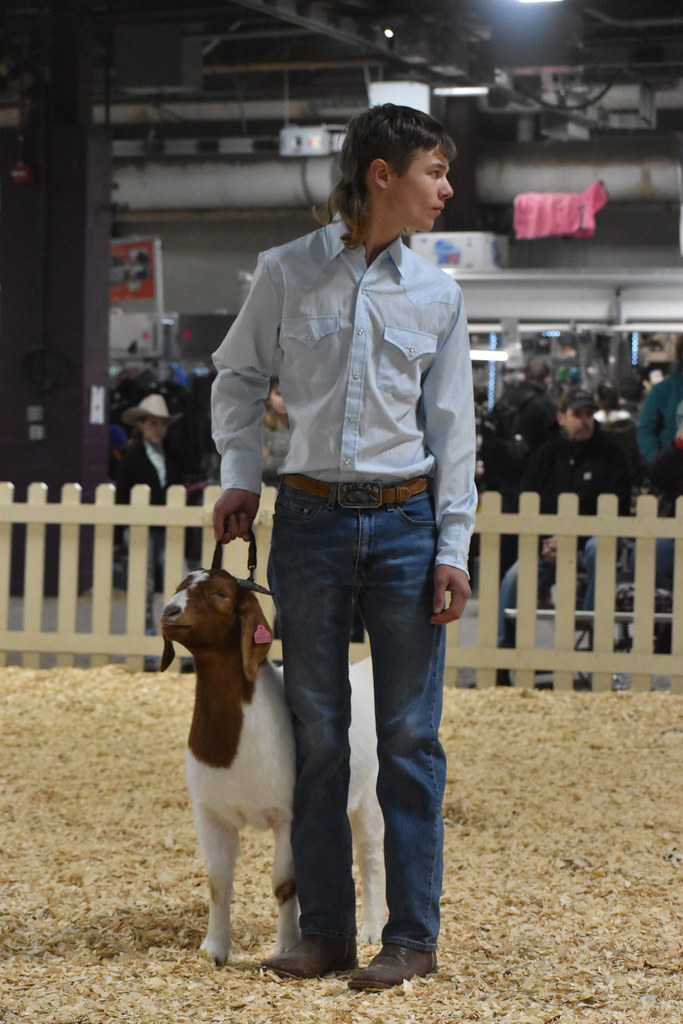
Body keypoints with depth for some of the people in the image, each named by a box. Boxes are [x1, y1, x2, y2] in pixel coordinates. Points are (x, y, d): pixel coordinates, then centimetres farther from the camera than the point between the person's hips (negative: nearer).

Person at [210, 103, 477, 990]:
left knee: (409, 733, 0)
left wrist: (453, 548, -1)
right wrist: (240, 475, 2)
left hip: (404, 521, 0)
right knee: (317, 731, 6)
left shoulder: (436, 293, 3)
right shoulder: (288, 274, -1)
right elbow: (240, 375, 12)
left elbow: (452, 427, 4)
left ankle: (414, 935, 7)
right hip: (310, 519, 0)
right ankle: (326, 930, 15)